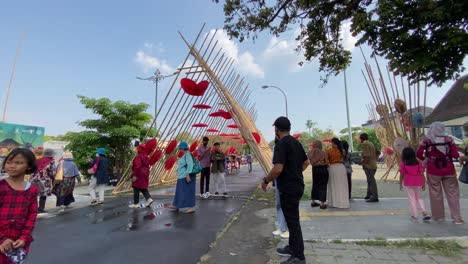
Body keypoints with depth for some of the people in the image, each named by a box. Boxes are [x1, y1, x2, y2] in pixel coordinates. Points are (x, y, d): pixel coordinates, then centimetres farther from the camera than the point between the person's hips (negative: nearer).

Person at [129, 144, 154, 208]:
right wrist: (147, 175, 23)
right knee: (143, 188, 16)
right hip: (145, 175, 9)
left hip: (139, 176, -9)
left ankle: (136, 203, 8)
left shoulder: (138, 157, -15)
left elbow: (137, 167, -23)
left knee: (136, 189, 1)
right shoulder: (146, 157, 12)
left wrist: (135, 175, -21)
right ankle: (149, 199, 2)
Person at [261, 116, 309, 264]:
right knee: (292, 219, 21)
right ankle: (293, 247, 35)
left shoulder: (281, 144, -19)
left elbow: (278, 169, -27)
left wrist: (266, 181, -13)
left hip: (288, 188, -9)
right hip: (297, 185, 10)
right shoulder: (296, 142, 9)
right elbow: (306, 162, 18)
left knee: (293, 221, 1)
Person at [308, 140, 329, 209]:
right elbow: (326, 162, -7)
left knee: (315, 185, 16)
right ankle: (322, 203, 5)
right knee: (323, 186, 3)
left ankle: (313, 201, 25)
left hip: (314, 169, 5)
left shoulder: (310, 153, -4)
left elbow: (311, 162, -2)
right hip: (323, 169, -4)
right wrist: (326, 166, 13)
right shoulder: (323, 153, -14)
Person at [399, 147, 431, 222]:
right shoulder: (419, 163, 2)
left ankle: (415, 216, 7)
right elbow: (422, 174, 0)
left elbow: (401, 175, -3)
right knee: (419, 197, 20)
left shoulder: (403, 164, -6)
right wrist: (424, 184, 9)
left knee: (412, 199, 5)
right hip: (418, 183, 3)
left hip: (409, 184, -3)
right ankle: (425, 213, 9)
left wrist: (400, 184, 8)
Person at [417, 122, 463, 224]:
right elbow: (455, 155, -6)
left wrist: (425, 159, 11)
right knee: (452, 193, 11)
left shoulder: (427, 141, -7)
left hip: (433, 171, -1)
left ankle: (438, 216, 22)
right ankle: (457, 218, 16)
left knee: (436, 194, 11)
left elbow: (418, 154, -8)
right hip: (448, 170, 1)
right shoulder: (448, 139, -4)